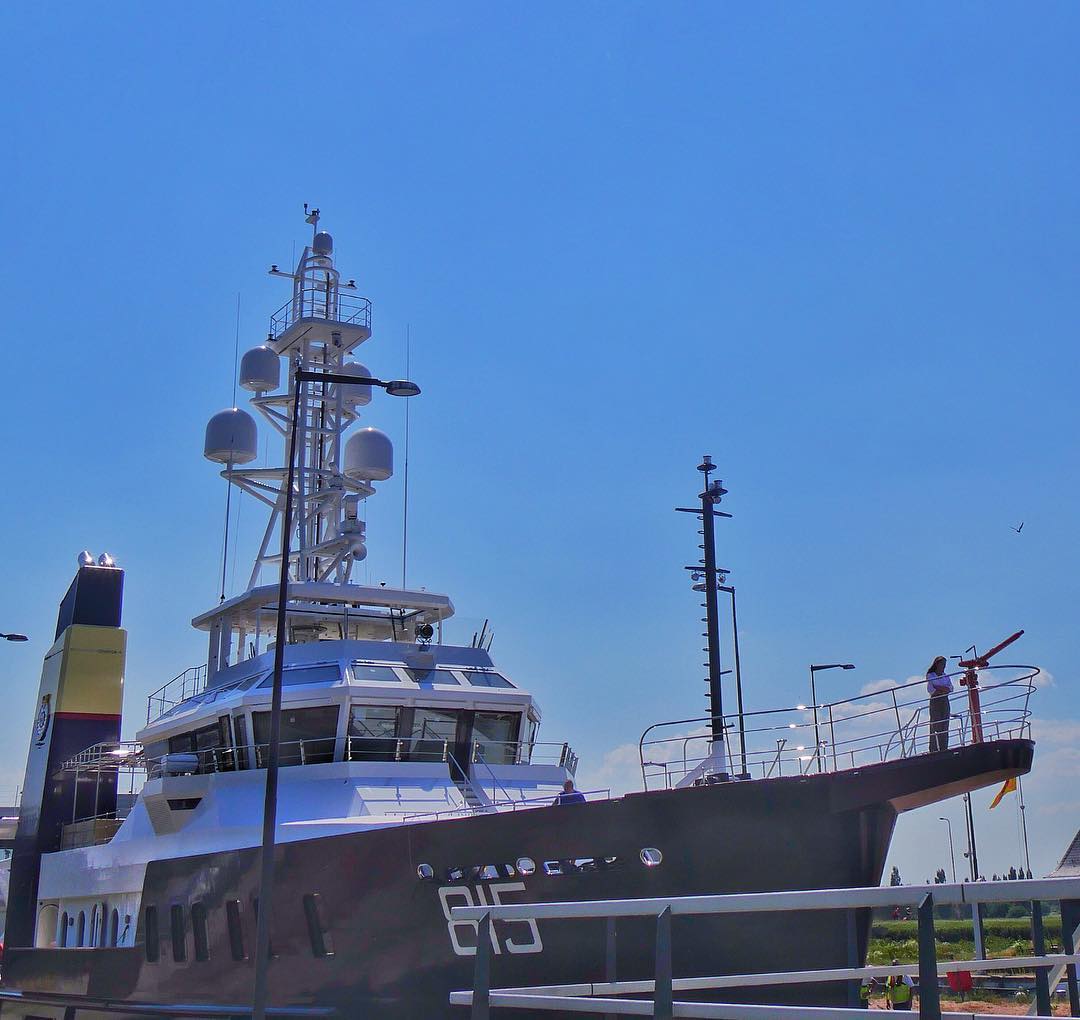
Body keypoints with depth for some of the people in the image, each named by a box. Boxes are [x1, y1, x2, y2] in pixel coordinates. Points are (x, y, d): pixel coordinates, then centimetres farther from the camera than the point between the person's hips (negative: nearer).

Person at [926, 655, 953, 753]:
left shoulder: (946, 675, 15)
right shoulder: (930, 676, 1)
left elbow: (950, 688, 3)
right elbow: (930, 690, -11)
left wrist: (938, 688, -12)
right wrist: (943, 689, -12)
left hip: (945, 701, 5)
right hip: (935, 701, -5)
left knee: (945, 726, 1)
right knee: (935, 726, -10)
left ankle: (944, 748, 2)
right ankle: (934, 749, -13)